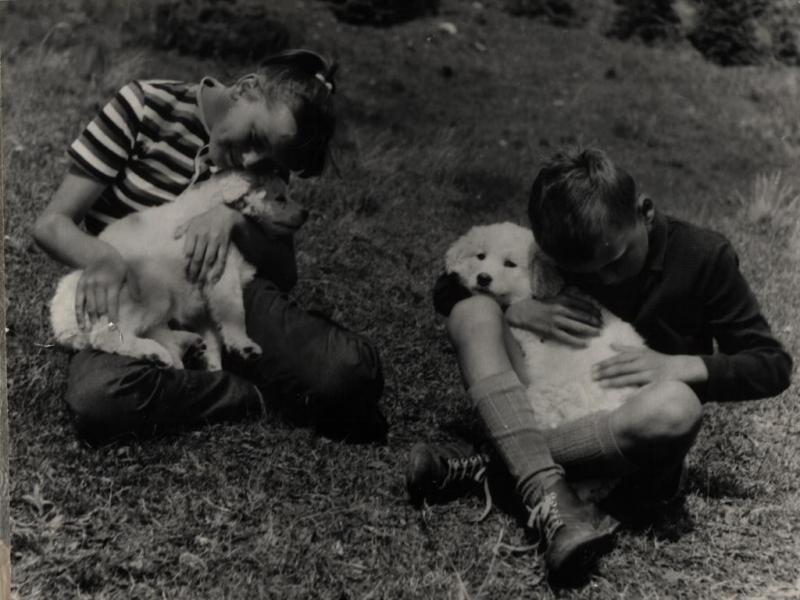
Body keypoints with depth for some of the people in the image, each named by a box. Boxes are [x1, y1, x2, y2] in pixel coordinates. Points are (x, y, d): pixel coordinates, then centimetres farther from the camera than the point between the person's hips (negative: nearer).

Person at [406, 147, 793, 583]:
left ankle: (488, 463, -27)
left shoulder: (703, 257, -10)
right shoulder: (563, 249, -3)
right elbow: (447, 291, -2)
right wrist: (523, 311, -21)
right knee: (472, 311, -21)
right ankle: (548, 495, -38)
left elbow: (773, 366, -8)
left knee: (675, 405, -40)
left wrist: (678, 366, -25)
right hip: (545, 409, 3)